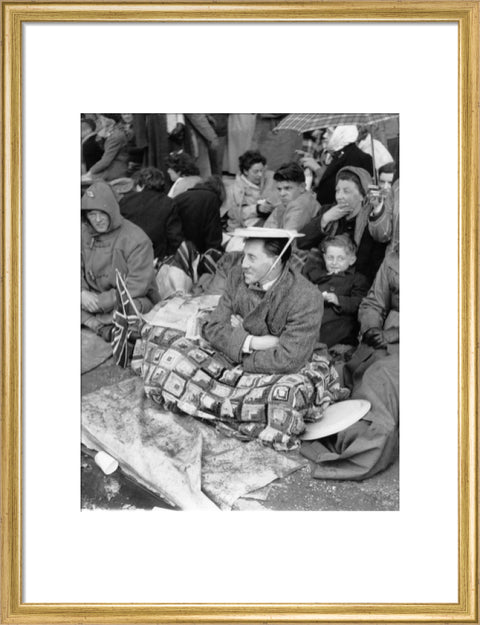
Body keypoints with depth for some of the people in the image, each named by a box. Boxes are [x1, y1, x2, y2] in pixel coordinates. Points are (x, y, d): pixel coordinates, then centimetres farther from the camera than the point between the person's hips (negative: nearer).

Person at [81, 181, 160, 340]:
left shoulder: (136, 239, -15)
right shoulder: (84, 233, 2)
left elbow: (137, 286, -18)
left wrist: (102, 301, -22)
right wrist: (83, 293, -19)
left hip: (135, 299, -4)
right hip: (93, 298, 5)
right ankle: (103, 329, -31)